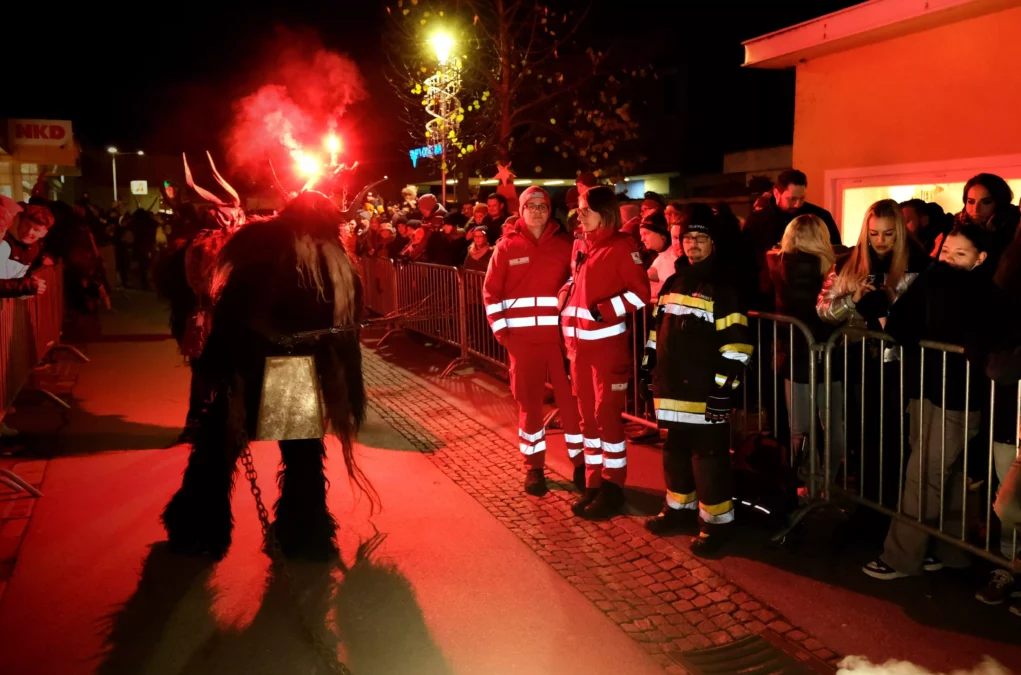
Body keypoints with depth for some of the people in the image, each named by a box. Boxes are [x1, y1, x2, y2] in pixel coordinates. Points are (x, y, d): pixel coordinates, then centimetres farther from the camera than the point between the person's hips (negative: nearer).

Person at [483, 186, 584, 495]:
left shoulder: (565, 244, 4)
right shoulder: (506, 247, 4)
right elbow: (491, 292, 5)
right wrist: (500, 330, -3)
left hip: (560, 335, 0)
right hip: (523, 338, 1)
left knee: (571, 399, 4)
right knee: (529, 402, 9)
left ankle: (581, 462, 19)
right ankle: (534, 467, 20)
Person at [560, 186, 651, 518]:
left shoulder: (622, 246, -9)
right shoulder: (579, 246, 12)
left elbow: (640, 293, -13)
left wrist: (602, 311, -19)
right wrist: (567, 318, 8)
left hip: (608, 343, -7)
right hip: (580, 343, 7)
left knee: (607, 414, -1)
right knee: (588, 415, 12)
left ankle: (613, 487, 11)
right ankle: (593, 483, 22)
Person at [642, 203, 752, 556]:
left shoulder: (722, 286, -8)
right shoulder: (672, 282, 14)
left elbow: (736, 341, -13)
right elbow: (658, 328, 21)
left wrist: (723, 385, -17)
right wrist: (650, 368, 17)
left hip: (704, 390, -7)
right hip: (672, 386, 7)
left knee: (708, 456, -2)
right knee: (675, 450, 17)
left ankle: (716, 522, 10)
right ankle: (679, 507, 33)